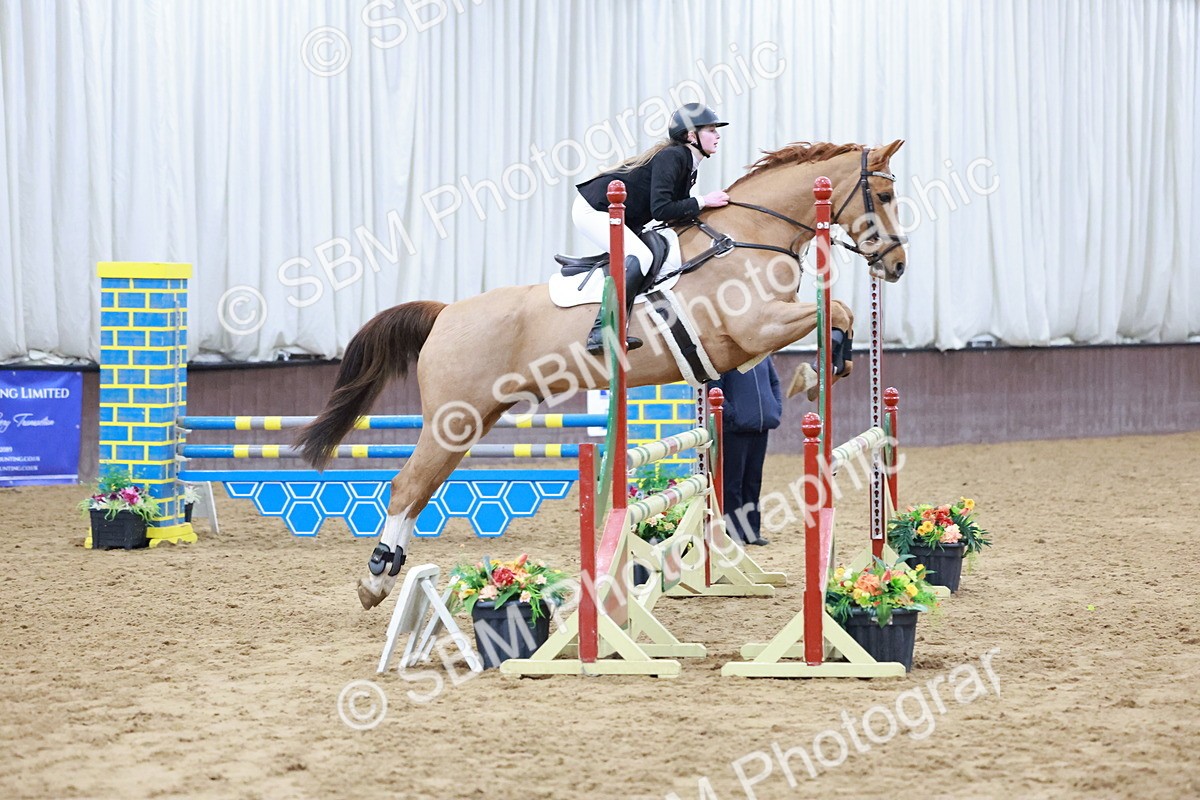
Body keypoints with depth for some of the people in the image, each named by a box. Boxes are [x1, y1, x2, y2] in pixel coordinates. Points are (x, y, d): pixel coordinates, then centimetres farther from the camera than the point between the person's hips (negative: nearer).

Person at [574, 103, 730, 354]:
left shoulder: (688, 164, 9)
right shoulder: (671, 157, -20)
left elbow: (678, 210, 11)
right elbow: (660, 210, -28)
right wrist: (702, 202, -22)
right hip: (593, 209, -11)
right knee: (639, 256, -27)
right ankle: (600, 333, -30)